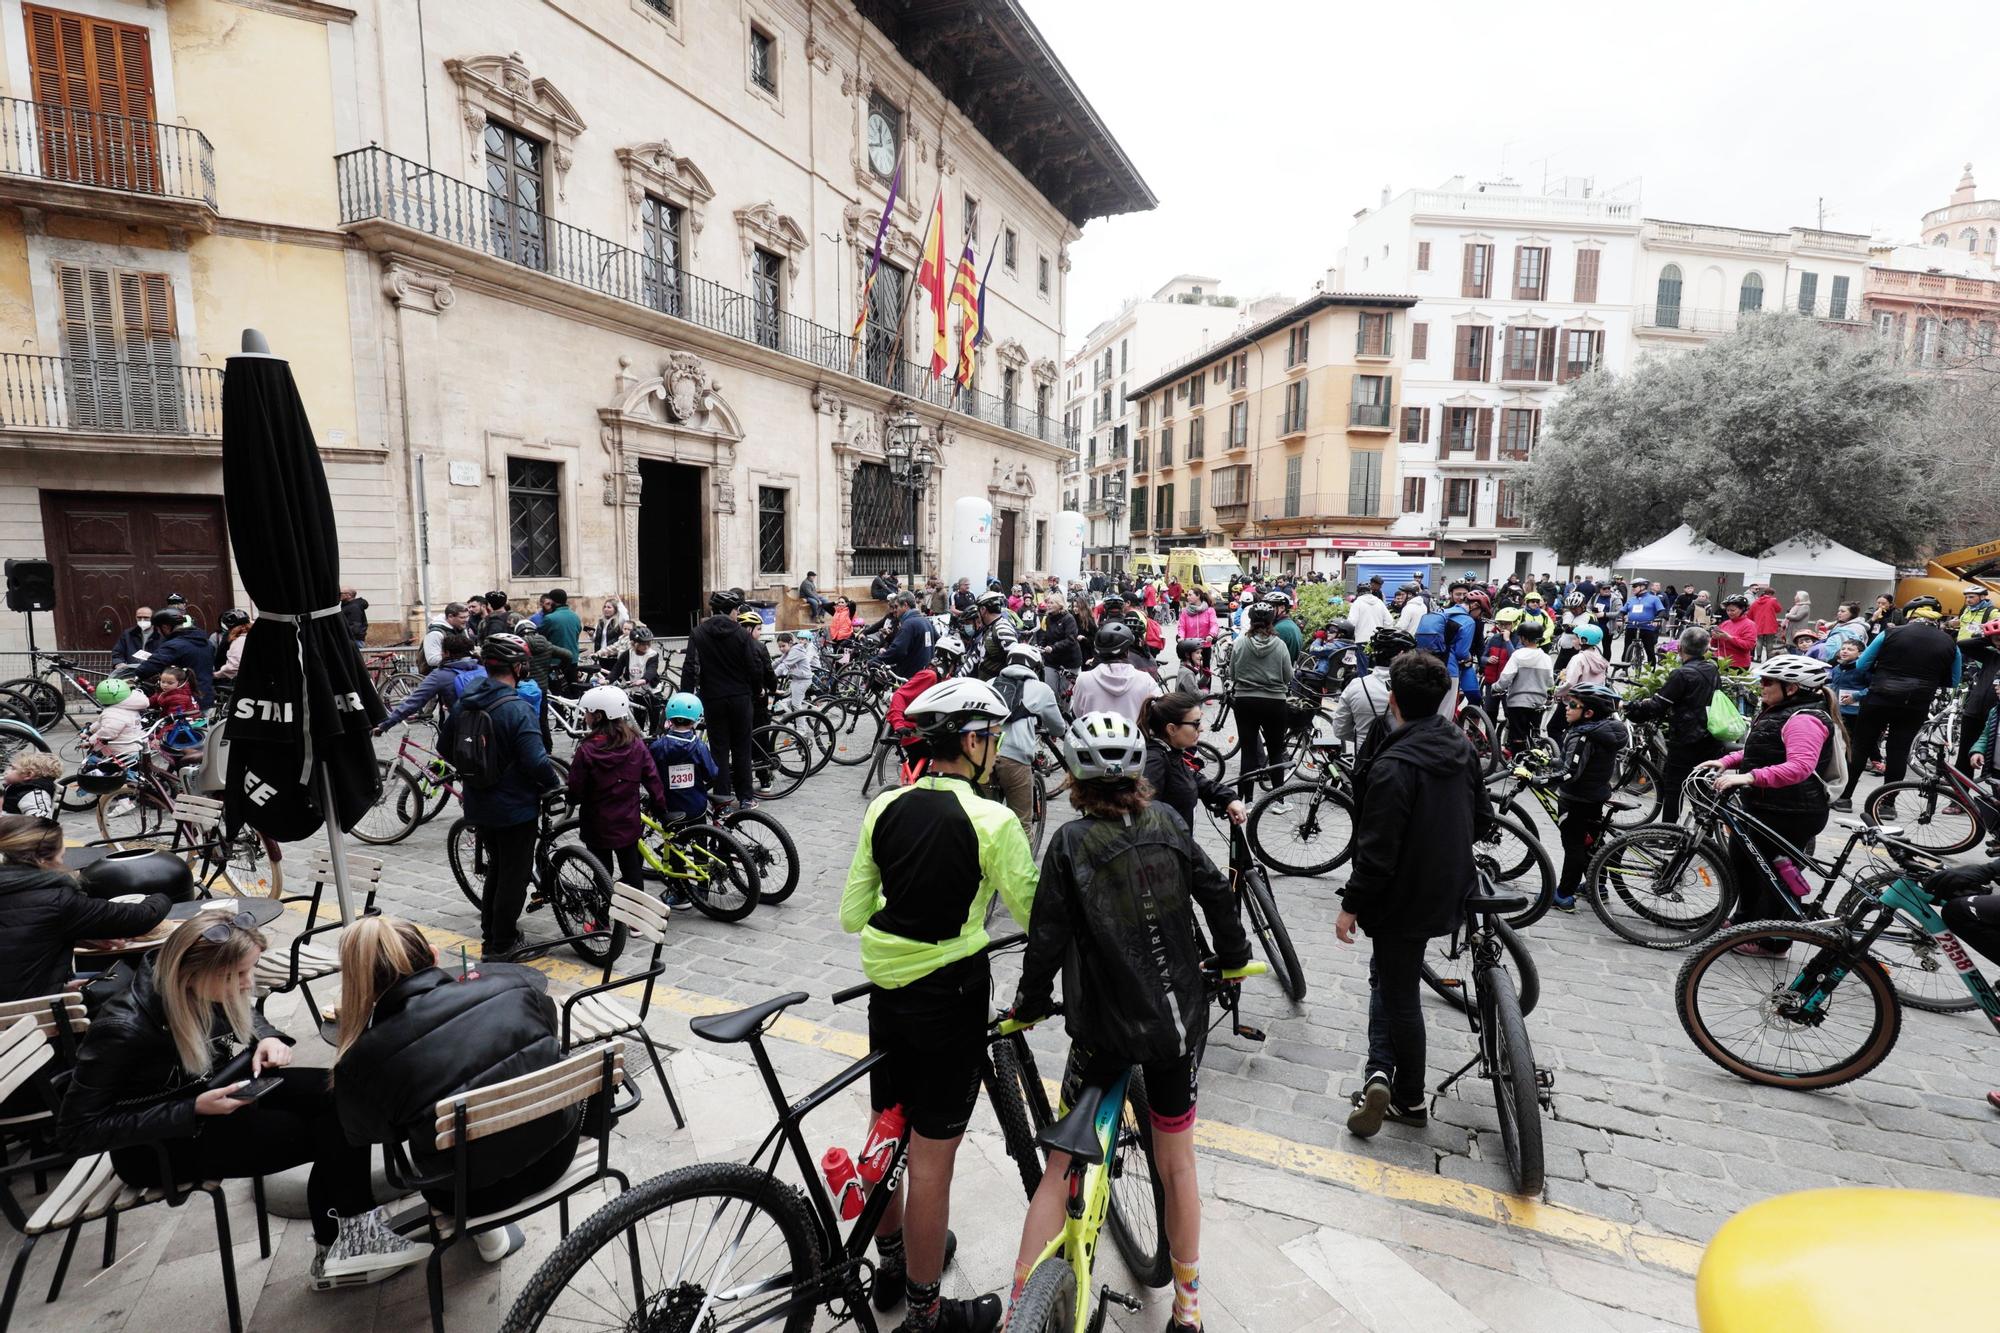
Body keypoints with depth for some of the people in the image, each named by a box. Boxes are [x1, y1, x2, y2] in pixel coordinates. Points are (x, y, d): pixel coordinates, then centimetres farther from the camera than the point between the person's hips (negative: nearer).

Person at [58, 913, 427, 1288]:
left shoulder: (213, 989, -14)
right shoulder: (124, 1027, -31)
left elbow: (247, 1017, 10)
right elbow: (77, 1129, -23)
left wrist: (268, 1039, -12)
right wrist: (194, 1111, -29)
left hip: (215, 1089, 6)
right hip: (157, 1144, -6)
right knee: (326, 1136, -18)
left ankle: (349, 1233, -7)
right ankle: (338, 1241, 2)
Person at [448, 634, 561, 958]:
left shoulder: (464, 702, 0)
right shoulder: (517, 709, -24)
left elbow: (445, 746, 12)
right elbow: (536, 760, -28)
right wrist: (555, 783, -9)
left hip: (477, 805, 8)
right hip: (514, 807, -7)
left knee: (496, 865, 25)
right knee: (515, 873, 8)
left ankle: (490, 930, 36)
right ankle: (502, 944, 17)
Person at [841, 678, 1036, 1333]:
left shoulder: (885, 807, -2)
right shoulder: (991, 820, -18)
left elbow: (852, 914, 2)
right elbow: (1036, 916, -11)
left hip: (885, 985, 6)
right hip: (950, 992, -6)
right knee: (931, 1154, 10)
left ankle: (892, 1260, 46)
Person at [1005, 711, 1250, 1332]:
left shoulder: (1070, 842, -15)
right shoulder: (1168, 823, -6)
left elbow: (1047, 937, -13)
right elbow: (1218, 895, 0)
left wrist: (1030, 1003, 3)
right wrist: (1233, 956, 18)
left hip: (1105, 1026, -3)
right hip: (1180, 1019, 3)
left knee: (1062, 1165, 14)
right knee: (1177, 1161, 22)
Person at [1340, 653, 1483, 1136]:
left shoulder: (1395, 765, -28)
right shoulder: (1462, 746, -2)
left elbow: (1376, 850, -26)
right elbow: (1477, 810, 12)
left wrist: (1351, 905, -14)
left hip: (1404, 897, -8)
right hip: (1446, 890, 8)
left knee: (1399, 994, 8)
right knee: (1388, 977, 21)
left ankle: (1409, 1099, 19)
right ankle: (1383, 1074, 18)